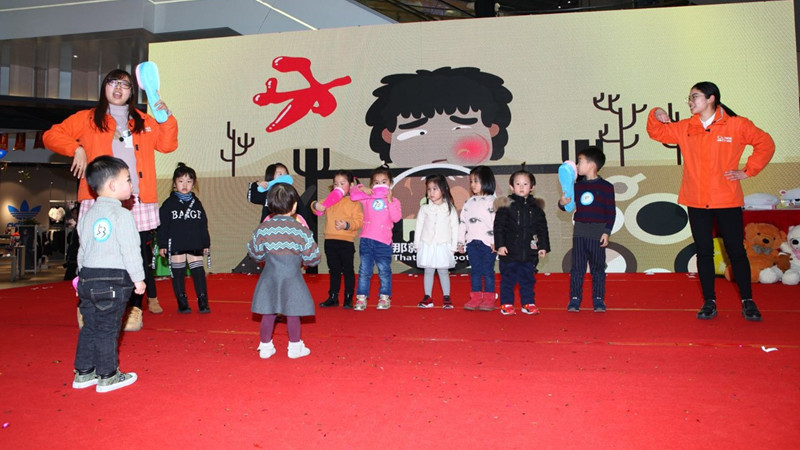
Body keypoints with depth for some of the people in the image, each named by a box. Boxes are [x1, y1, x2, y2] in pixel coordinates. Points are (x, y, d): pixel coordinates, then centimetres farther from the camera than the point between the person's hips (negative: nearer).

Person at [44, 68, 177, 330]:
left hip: (138, 201, 2)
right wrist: (76, 148, -6)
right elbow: (51, 136, 11)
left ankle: (135, 309, 7)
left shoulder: (143, 122, 21)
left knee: (138, 256, -2)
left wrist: (167, 118, 1)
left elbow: (167, 145, 14)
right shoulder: (87, 119, 14)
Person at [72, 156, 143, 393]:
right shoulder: (122, 215, -12)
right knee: (107, 329, 1)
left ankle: (83, 373, 25)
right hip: (114, 281, -7)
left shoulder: (87, 215, 11)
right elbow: (130, 251, -14)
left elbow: (82, 249, 16)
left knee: (90, 327, 16)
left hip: (88, 277, 7)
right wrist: (138, 278, -6)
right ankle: (107, 377, 12)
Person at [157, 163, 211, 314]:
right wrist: (162, 245, -6)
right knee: (178, 274, 5)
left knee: (198, 273, 0)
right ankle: (182, 303, 15)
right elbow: (163, 226, -1)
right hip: (175, 246, -2)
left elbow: (203, 225, 14)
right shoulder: (169, 204, 1)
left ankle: (203, 302, 6)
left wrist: (206, 244, 12)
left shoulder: (196, 203, 11)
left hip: (195, 245, 2)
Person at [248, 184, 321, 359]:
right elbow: (312, 258, -6)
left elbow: (255, 253, 6)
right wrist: (302, 260, 15)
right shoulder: (301, 230, -11)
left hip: (270, 277, 3)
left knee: (268, 313, 12)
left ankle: (265, 346, 22)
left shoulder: (263, 228, -5)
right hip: (292, 277, -2)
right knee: (292, 314, 8)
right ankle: (295, 347, 18)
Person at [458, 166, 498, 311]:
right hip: (472, 242, 5)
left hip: (487, 242, -5)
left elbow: (496, 221, -9)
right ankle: (475, 298, 14)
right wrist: (461, 241, 12)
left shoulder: (492, 201, -2)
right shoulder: (469, 202, 16)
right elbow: (462, 221, 16)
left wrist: (495, 241, -15)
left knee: (488, 271, 0)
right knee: (475, 270, 8)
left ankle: (489, 299, 7)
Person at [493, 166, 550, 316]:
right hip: (510, 252, -3)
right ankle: (506, 304, 14)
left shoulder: (536, 207, 7)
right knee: (508, 278, 4)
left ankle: (528, 303, 24)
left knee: (528, 279, 12)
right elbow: (498, 226, -5)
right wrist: (500, 245, -11)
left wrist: (543, 246, 7)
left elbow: (542, 228, 12)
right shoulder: (505, 205, -4)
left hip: (529, 253, 3)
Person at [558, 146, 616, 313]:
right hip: (579, 232, 3)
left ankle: (598, 300, 15)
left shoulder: (606, 187, -3)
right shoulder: (577, 186, 8)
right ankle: (574, 299, 11)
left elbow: (611, 212, -3)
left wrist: (607, 232, -8)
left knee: (598, 268, 6)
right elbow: (568, 206, 11)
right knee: (577, 267, 4)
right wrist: (562, 203, -12)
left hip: (598, 233, -3)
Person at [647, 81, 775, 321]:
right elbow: (657, 132, 17)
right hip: (697, 202, 3)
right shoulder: (684, 128, 8)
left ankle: (748, 302, 18)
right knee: (704, 252, 7)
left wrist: (748, 171, 0)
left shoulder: (736, 125, -2)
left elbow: (766, 144, 5)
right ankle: (709, 302, 16)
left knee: (736, 250, 5)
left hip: (727, 201, -3)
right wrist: (656, 114, -2)